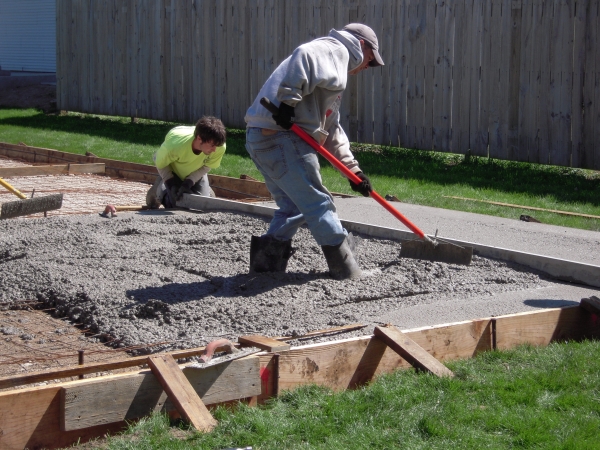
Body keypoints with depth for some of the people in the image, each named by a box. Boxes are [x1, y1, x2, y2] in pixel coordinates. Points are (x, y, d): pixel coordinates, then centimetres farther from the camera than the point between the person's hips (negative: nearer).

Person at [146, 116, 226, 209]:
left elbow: (206, 167, -17)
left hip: (196, 173, 2)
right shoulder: (175, 145, -45)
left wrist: (188, 183, -26)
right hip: (172, 170, -2)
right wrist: (170, 183, -31)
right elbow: (160, 164, -22)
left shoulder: (220, 147, -37)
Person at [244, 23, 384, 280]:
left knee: (293, 207, 19)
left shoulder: (335, 71, 31)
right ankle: (344, 267, 6)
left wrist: (352, 169, 27)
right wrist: (289, 102, -26)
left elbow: (331, 130, 33)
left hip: (262, 137, 10)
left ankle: (266, 258, 15)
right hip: (281, 136, -10)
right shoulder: (334, 50, 1)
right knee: (318, 203, -2)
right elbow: (304, 56, -23)